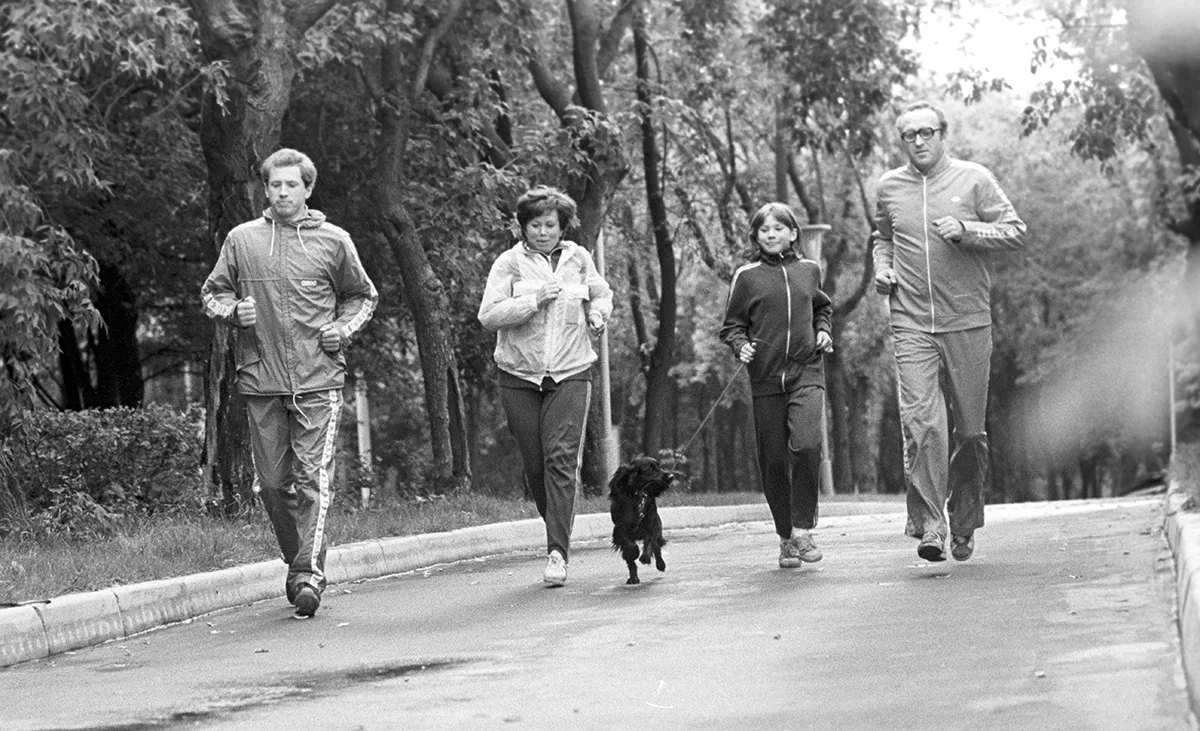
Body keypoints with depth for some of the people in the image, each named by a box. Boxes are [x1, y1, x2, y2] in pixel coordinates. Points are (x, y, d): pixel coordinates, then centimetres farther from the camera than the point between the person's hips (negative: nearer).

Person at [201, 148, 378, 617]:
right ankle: (297, 559, 24)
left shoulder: (333, 241, 5)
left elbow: (362, 296, 18)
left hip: (318, 380, -2)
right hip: (260, 381, 2)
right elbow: (212, 293, 17)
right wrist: (231, 310, -4)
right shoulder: (241, 240, 8)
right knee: (272, 481, 6)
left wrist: (344, 328, 0)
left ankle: (309, 573, -15)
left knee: (313, 477, -12)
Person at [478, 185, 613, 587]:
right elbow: (488, 315, -10)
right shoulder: (509, 263, 0)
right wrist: (535, 300, -17)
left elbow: (601, 293, 28)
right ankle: (558, 534, 26)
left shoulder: (578, 258, 9)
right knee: (534, 464, 3)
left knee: (562, 458, -13)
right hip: (520, 376, 0)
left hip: (570, 374, 0)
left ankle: (558, 553, -17)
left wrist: (597, 314, 6)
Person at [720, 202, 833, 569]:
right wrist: (740, 345, -10)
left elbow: (823, 307, 29)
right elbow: (731, 327, 9)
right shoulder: (747, 277, 3)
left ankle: (802, 528, -11)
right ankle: (786, 538, 16)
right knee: (774, 460, 2)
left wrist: (823, 330, 12)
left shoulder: (809, 270, 10)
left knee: (806, 444, -21)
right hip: (766, 378, 0)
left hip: (807, 373, 0)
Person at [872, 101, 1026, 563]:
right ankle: (928, 527, -14)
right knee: (921, 424, -15)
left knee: (970, 430, 7)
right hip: (912, 326, 1)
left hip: (968, 322, 0)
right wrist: (882, 266, 8)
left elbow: (1016, 232, -1)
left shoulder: (974, 179, 2)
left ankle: (964, 523, 25)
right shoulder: (889, 188, 10)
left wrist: (966, 230, -14)